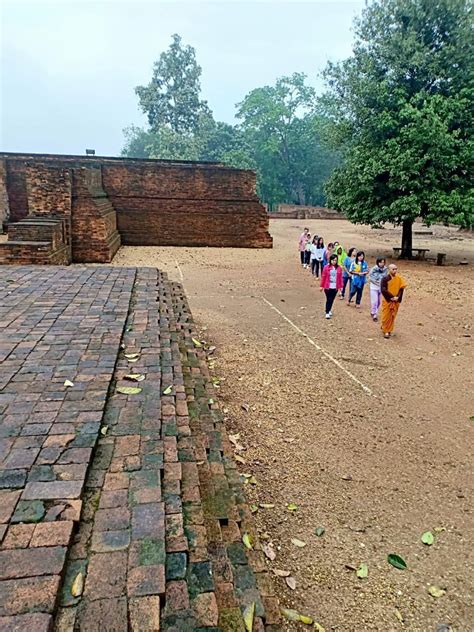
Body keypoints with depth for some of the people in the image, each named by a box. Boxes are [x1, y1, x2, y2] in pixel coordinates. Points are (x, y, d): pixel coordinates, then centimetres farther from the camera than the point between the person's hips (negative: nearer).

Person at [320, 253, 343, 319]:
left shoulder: (339, 268, 0)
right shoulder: (326, 267, -6)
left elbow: (340, 278, 4)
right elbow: (323, 277, -2)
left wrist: (340, 286, 4)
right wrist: (322, 286, 0)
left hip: (335, 287, 3)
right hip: (328, 287, -3)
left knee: (332, 299, 13)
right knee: (328, 299, -3)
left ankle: (329, 310, 32)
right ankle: (327, 313, 3)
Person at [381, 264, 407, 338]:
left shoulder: (399, 278, 3)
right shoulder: (385, 278, -10)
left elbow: (401, 289, 4)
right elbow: (383, 290, -15)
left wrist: (397, 297, -11)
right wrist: (391, 297, -18)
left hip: (396, 301, 4)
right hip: (387, 300, -4)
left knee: (392, 316, 9)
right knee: (386, 316, 0)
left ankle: (389, 330, 24)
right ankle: (386, 331, 13)